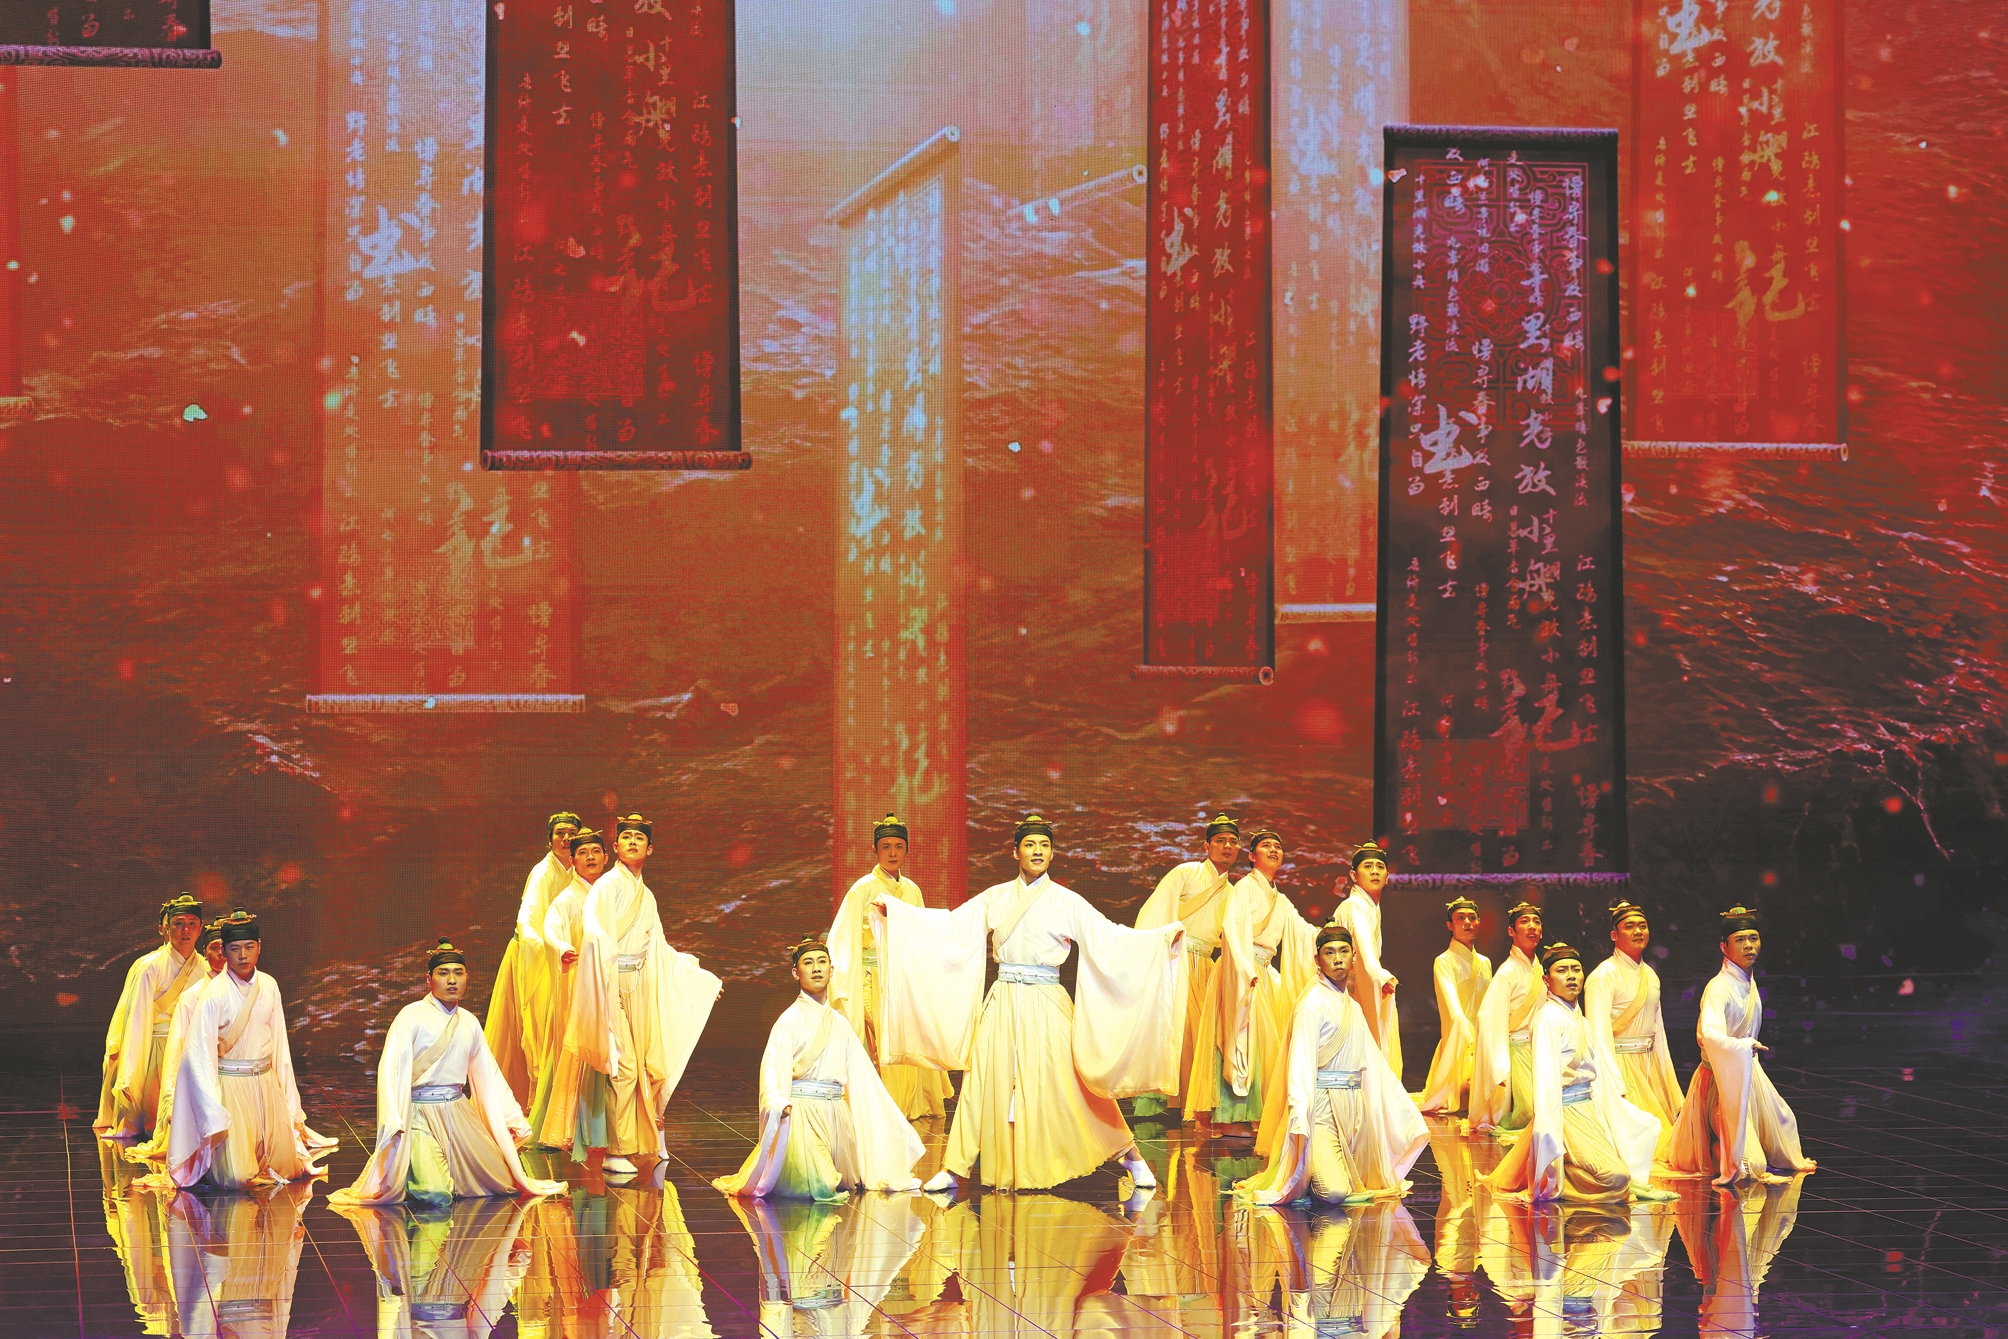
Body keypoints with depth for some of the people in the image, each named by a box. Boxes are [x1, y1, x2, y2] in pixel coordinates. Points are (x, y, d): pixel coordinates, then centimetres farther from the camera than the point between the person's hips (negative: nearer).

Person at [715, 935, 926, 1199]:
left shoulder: (839, 1023, 14)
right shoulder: (790, 1019, -5)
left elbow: (861, 1074, 18)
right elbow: (773, 1065, -17)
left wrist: (891, 1115, 17)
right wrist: (779, 1103, -36)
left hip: (836, 1114, 6)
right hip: (802, 1114, -6)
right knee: (810, 1187, -16)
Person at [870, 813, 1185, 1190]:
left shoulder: (1066, 902, 2)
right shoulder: (995, 899, 10)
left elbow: (1108, 936, -4)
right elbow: (949, 925, 12)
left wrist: (1163, 935, -16)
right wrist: (893, 909, 8)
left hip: (1045, 1004, -2)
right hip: (1002, 1002, 2)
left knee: (1068, 1084, -5)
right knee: (985, 1084, -1)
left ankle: (1131, 1157, 6)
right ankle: (953, 1168, 4)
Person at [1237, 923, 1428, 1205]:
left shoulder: (1353, 1007, 18)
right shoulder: (1313, 1003, -7)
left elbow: (1373, 1062, 21)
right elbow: (1302, 1061, -16)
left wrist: (1407, 1114, 18)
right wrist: (1300, 1117, -27)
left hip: (1353, 1105, 8)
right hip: (1321, 1105, -8)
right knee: (1334, 1192, -21)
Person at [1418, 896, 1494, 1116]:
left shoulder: (1484, 963, 16)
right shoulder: (1445, 962, -6)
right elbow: (1455, 1014, -19)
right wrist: (1473, 1043, -32)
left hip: (1484, 1045, 7)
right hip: (1457, 1047, -7)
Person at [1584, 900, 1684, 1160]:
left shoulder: (1650, 976, 13)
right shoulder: (1605, 975, -11)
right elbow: (1599, 1034, -17)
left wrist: (1667, 1078, 13)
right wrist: (1615, 1088, -22)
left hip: (1649, 1062, 8)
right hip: (1620, 1063, -7)